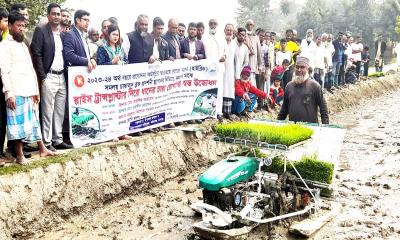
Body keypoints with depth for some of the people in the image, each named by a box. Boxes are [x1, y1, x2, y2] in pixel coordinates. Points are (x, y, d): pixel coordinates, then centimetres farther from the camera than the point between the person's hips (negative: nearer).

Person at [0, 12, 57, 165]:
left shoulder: (23, 45, 20)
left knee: (34, 121, 13)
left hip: (29, 91, 7)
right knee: (18, 123, -4)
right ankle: (20, 155, 4)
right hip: (16, 92, -7)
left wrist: (36, 90, 17)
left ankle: (42, 149, 21)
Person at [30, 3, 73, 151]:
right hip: (49, 77, -6)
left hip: (62, 77, 6)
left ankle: (57, 140, 17)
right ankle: (46, 142, 3)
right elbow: (36, 54, -10)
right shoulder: (41, 31, -3)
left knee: (60, 111, 9)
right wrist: (42, 77, -13)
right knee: (48, 111, -3)